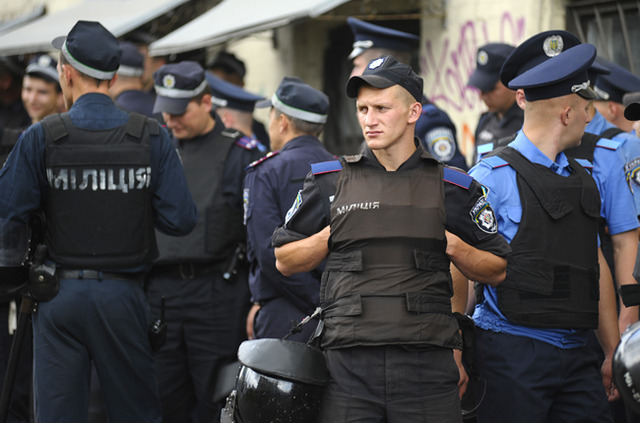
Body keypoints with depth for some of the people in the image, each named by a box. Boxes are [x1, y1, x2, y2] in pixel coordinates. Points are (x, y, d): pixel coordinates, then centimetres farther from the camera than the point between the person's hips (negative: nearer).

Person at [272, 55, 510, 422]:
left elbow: (497, 271, 14)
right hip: (349, 363, 0)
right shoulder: (330, 182, 10)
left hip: (427, 365, 0)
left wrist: (455, 247, -2)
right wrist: (331, 235, 0)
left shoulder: (454, 188, 9)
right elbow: (285, 260, 15)